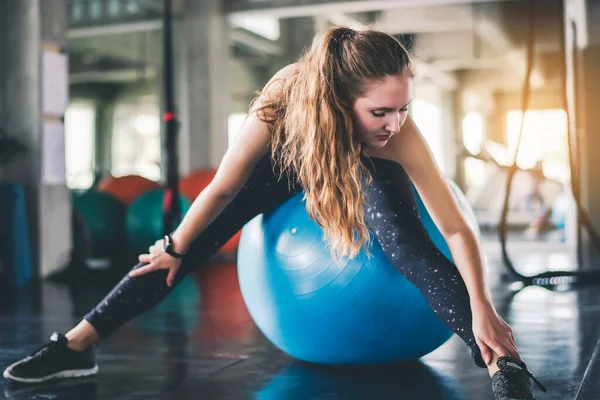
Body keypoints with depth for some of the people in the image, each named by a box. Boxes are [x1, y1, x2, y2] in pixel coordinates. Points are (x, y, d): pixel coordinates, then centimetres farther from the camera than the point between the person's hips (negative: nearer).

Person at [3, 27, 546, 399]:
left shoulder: (400, 134, -39)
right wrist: (175, 248, -12)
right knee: (209, 229, -13)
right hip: (293, 159, 1)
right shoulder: (283, 101, -39)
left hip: (370, 171, -1)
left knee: (402, 235, -32)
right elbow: (223, 189, -25)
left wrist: (482, 309, -42)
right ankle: (79, 342, -9)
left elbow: (456, 229, -34)